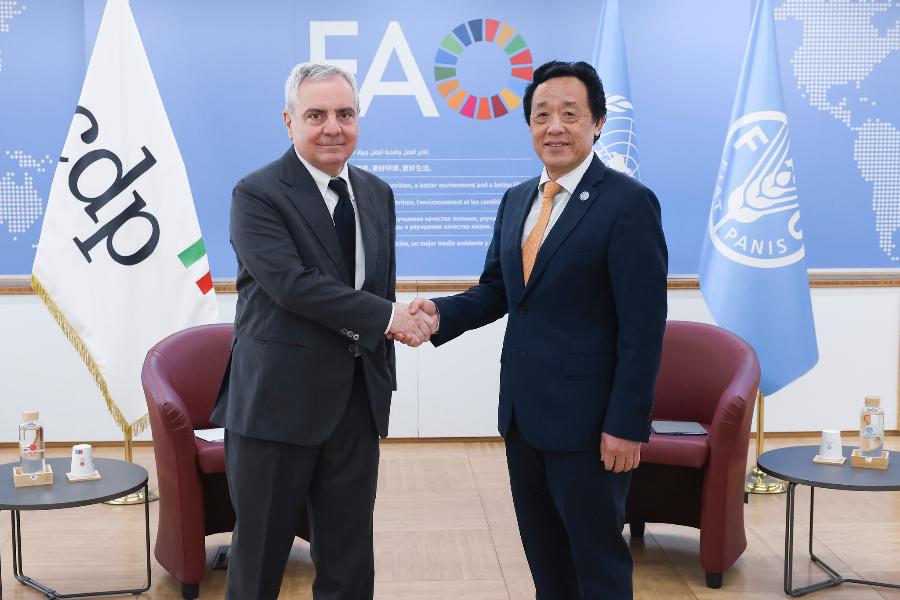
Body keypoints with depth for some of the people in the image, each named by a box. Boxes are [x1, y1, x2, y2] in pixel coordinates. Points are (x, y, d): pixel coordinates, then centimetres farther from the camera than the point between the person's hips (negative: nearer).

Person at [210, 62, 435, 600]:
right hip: (277, 401, -5)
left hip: (357, 401, 5)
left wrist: (382, 376, 11)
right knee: (260, 555, 9)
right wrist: (387, 316, -18)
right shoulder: (258, 194, -10)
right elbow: (292, 283, -21)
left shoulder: (378, 194, 10)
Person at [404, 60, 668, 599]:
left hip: (587, 416, -7)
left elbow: (643, 326, -16)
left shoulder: (629, 203, -13)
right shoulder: (517, 200, 10)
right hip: (522, 412, 7)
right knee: (543, 553, 18)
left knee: (597, 555, 8)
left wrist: (626, 425, -18)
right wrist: (441, 312, -7)